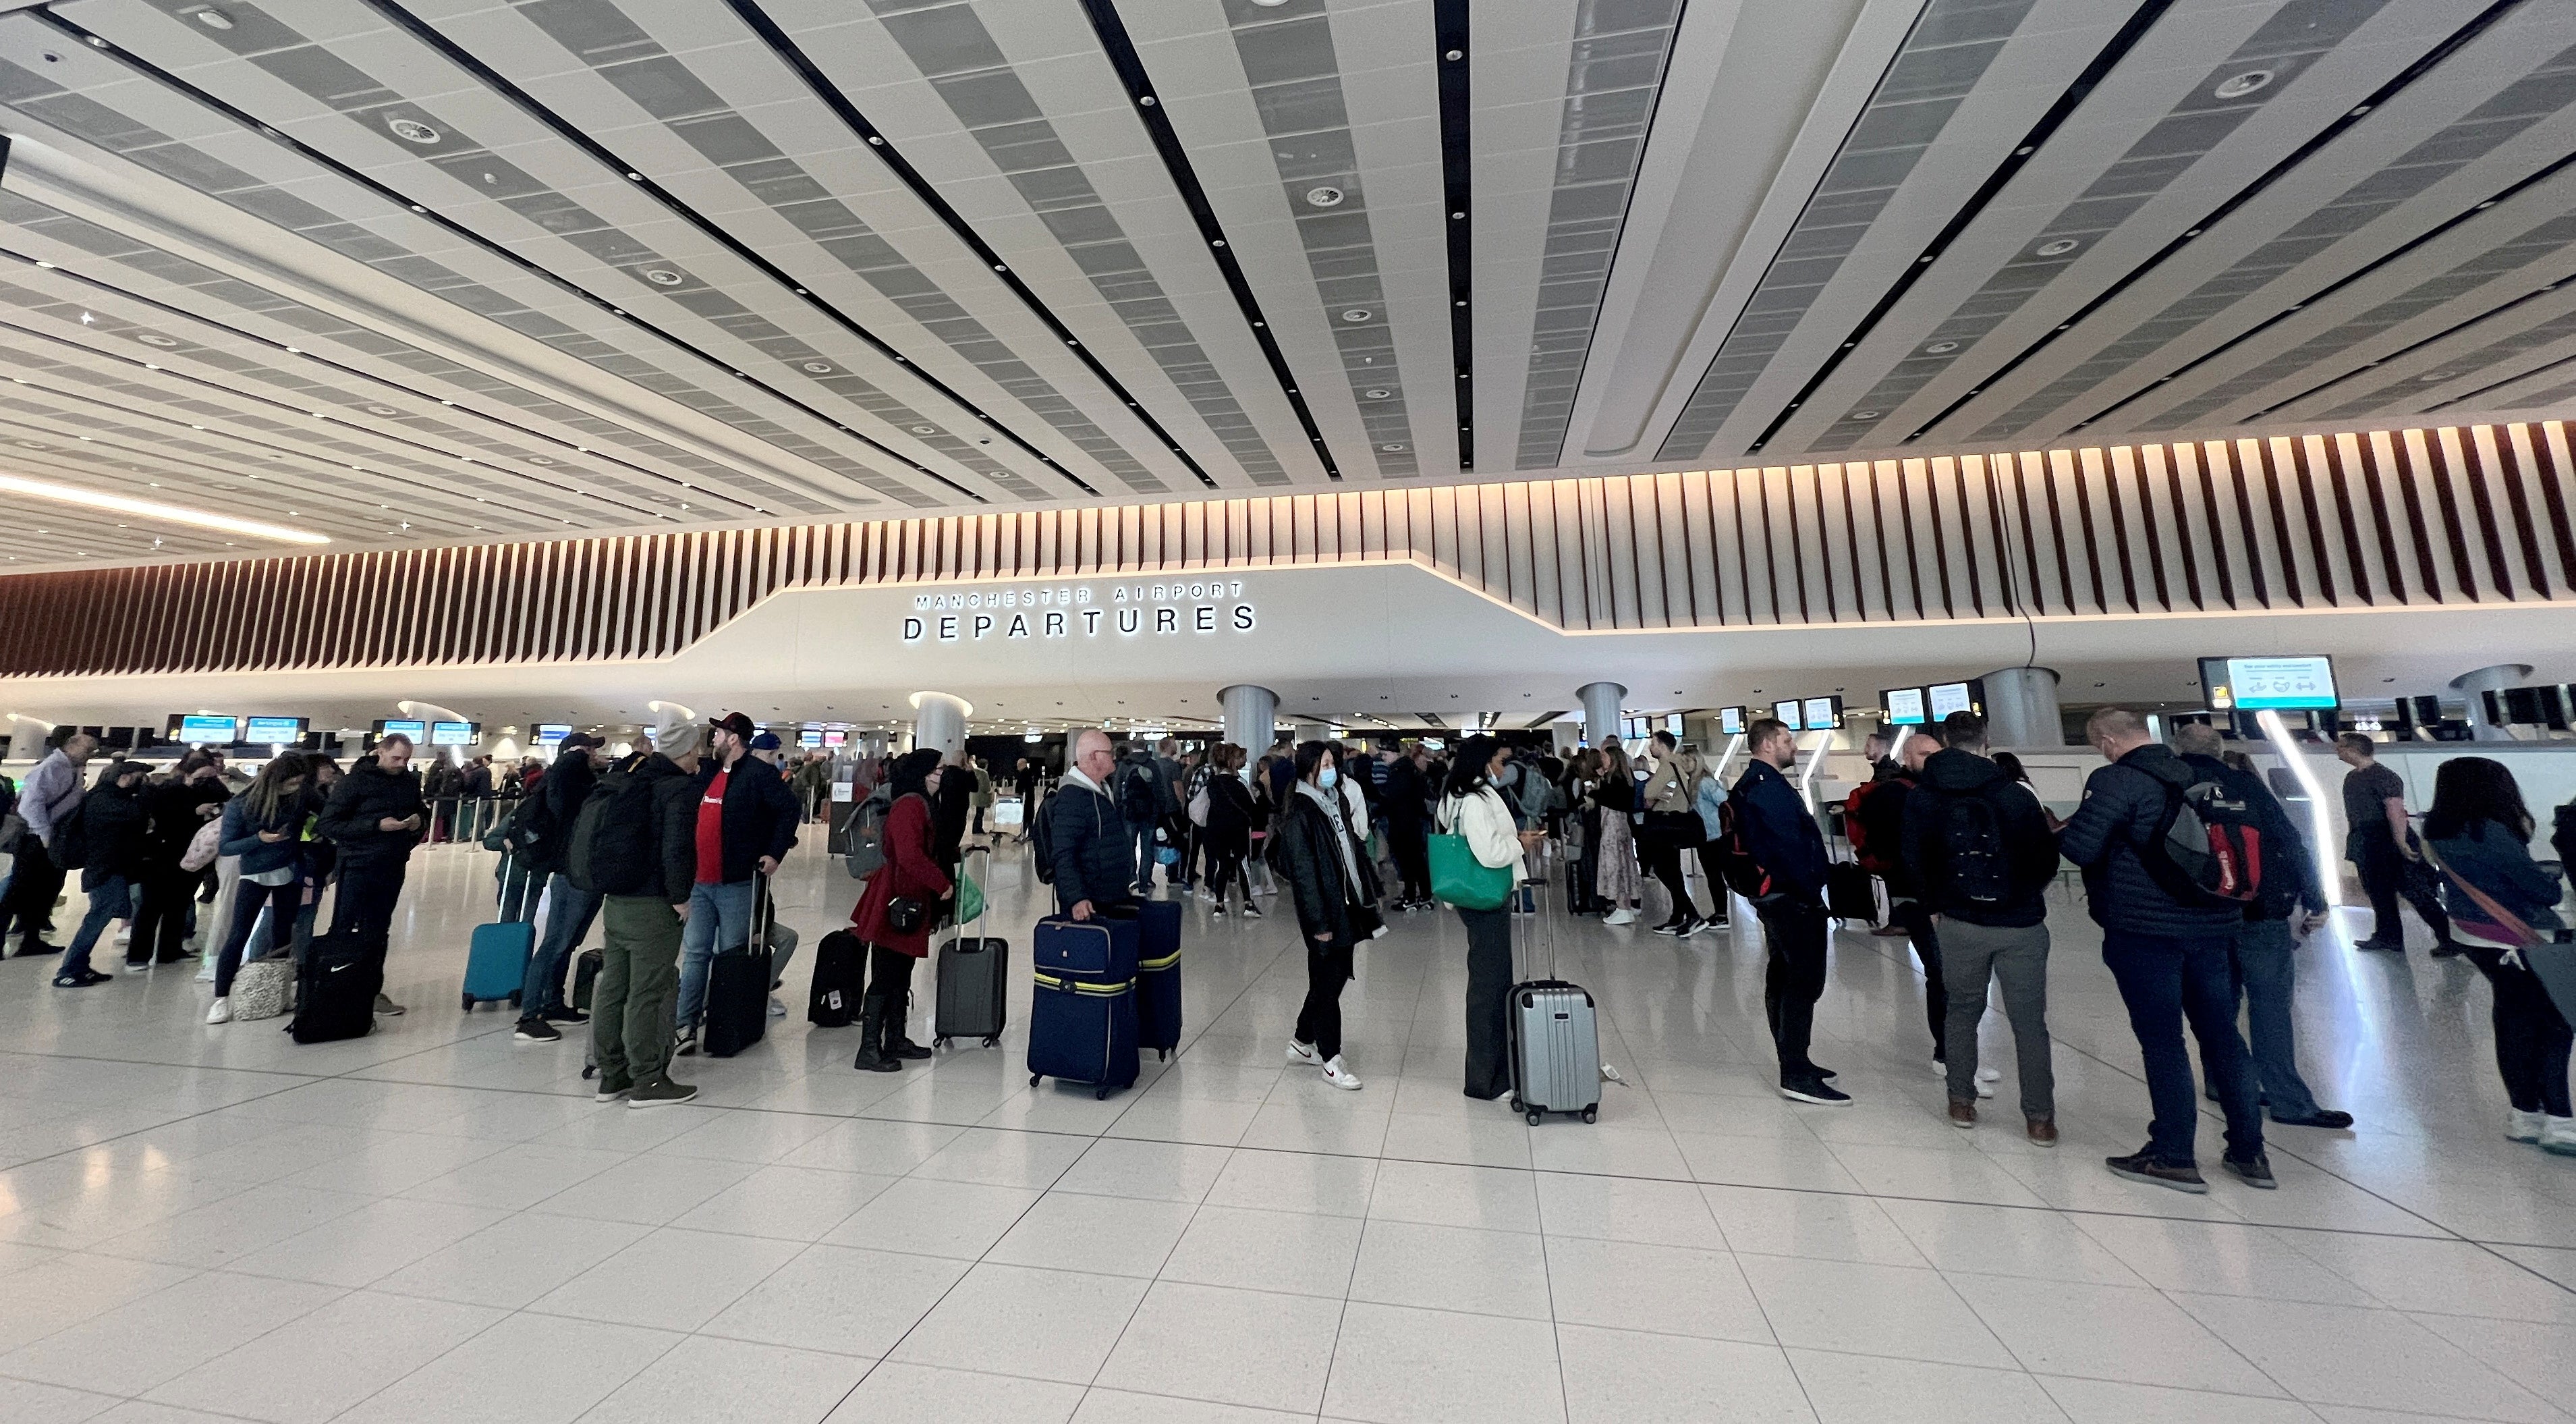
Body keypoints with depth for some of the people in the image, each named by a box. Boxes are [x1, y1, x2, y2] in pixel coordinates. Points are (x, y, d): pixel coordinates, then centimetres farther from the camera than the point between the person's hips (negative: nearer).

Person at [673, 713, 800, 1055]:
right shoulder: (707, 772, 14)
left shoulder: (758, 774, -10)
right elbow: (691, 817, 26)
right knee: (695, 954, 7)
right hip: (699, 882, 7)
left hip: (737, 883, -7)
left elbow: (789, 809, -14)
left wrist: (775, 853, -17)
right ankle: (686, 1027, 12)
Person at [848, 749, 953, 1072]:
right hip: (896, 905, -11)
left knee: (900, 976, 17)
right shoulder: (910, 805, -18)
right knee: (884, 978, -4)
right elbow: (910, 856, -27)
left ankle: (895, 1040, 28)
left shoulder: (920, 805, 15)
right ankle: (868, 1050, 4)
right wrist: (943, 884, -18)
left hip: (911, 903, 11)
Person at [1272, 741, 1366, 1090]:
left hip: (1344, 905, 9)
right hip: (1323, 909, -9)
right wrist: (1319, 922, -19)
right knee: (1327, 982, 4)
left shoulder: (1333, 801, 9)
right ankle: (1330, 1059, 19)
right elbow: (1303, 871, -18)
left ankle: (1302, 1044, 32)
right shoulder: (1301, 812, -16)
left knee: (1336, 977, 16)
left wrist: (1362, 897, 14)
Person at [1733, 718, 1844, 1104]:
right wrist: (1812, 891, -16)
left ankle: (1793, 1062, 27)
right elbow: (1790, 844, -23)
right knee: (1805, 981, -8)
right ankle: (1797, 1076, -6)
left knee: (1783, 977, 16)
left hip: (1773, 894, 11)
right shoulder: (1768, 786, -16)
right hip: (1793, 896, -11)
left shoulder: (1752, 784, 17)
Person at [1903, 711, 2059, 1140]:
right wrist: (2027, 896, 17)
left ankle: (1961, 1101, 21)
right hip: (2022, 924, -1)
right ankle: (2039, 1118, 12)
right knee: (2030, 1020, 8)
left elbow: (1914, 860, -2)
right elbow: (2047, 857, -1)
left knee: (1962, 1011, 15)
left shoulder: (1921, 796, -3)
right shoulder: (2015, 793, -6)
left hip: (1959, 923, 1)